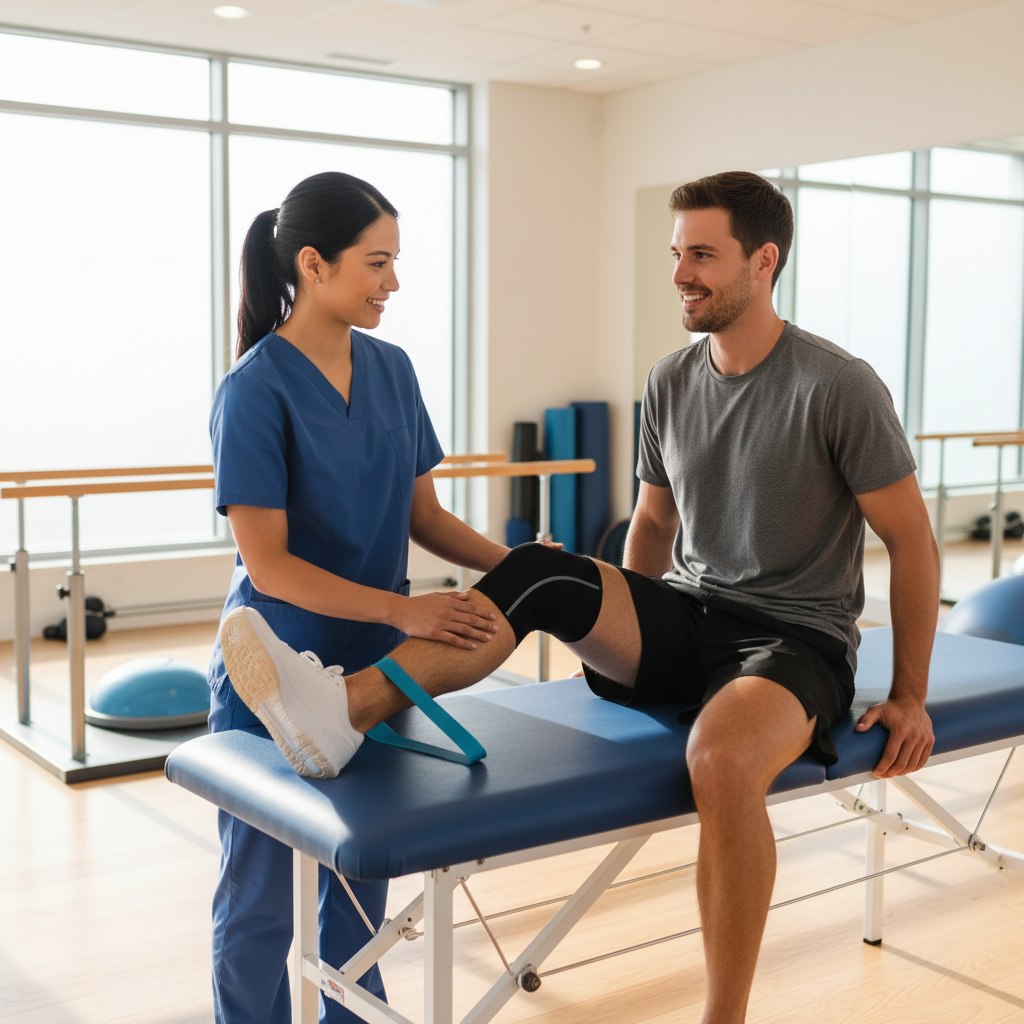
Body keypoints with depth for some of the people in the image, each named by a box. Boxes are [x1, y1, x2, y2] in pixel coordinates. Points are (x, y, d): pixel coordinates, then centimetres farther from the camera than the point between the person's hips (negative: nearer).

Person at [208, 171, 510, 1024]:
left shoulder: (392, 370, 3)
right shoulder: (256, 391, -16)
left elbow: (422, 515, 8)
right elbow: (268, 565, -20)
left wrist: (514, 563, -7)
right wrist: (405, 610, -28)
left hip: (373, 667, 6)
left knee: (361, 882, 18)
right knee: (262, 895, 8)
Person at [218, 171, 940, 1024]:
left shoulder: (837, 386, -12)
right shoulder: (671, 384, 6)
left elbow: (911, 539, -6)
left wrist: (910, 698, -6)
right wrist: (622, 634, 18)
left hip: (794, 636, -5)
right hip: (686, 614, 6)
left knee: (722, 755, -39)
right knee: (540, 573, -22)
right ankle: (341, 709, -35)